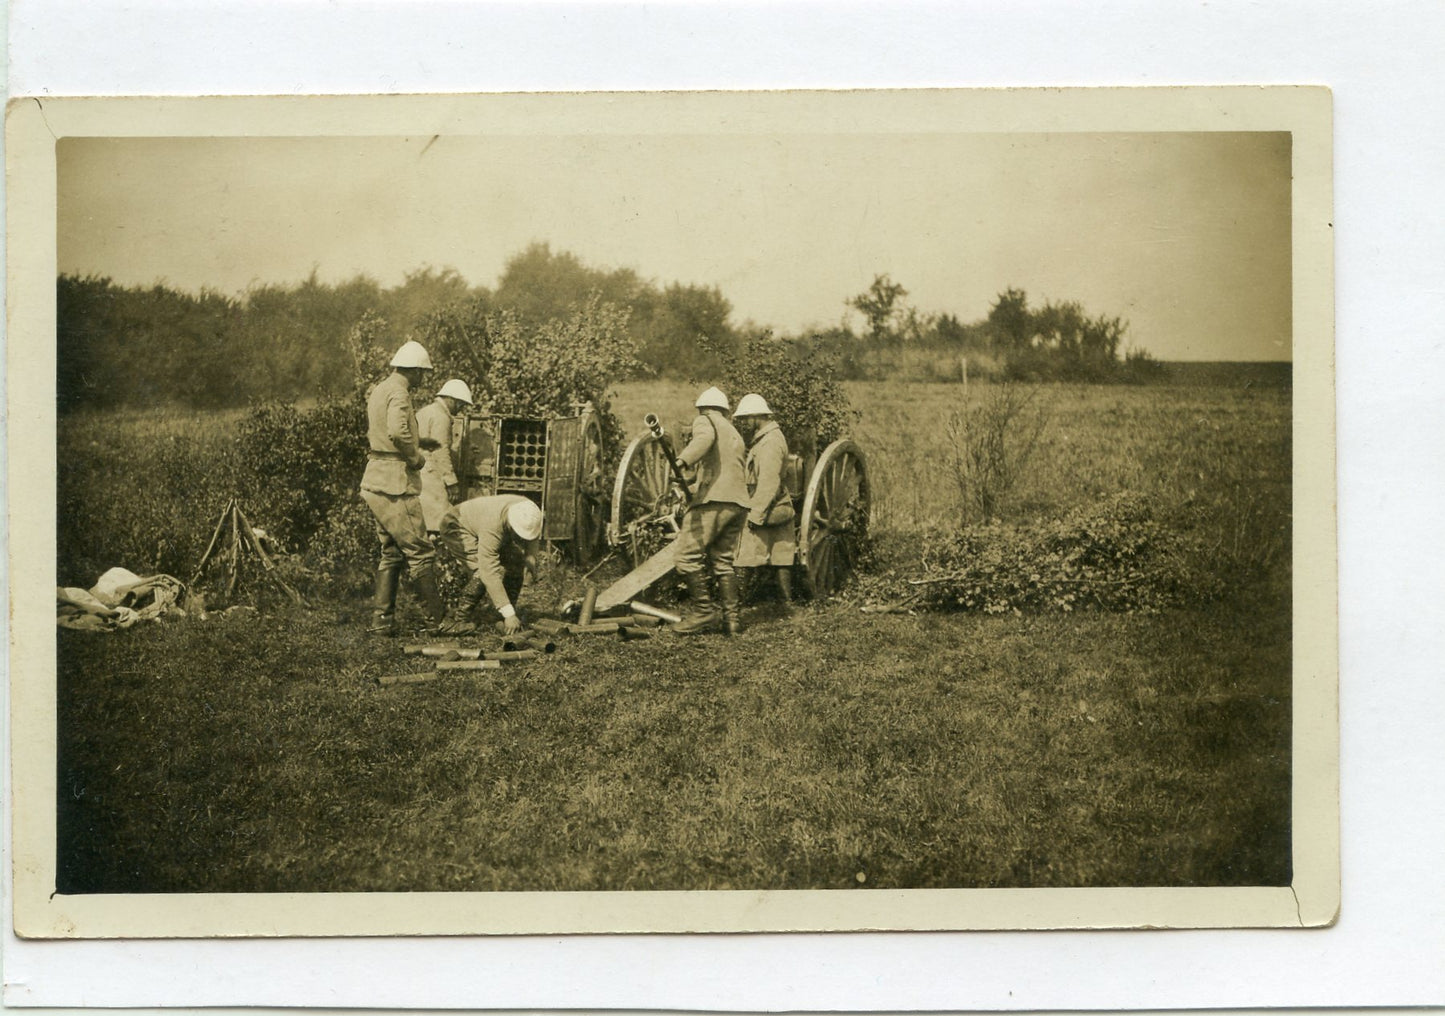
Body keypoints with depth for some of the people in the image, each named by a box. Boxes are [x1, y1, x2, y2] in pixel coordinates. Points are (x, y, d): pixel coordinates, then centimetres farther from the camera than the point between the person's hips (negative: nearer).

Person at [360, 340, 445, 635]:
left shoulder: (379, 390, 17)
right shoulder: (398, 392, -13)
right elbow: (397, 431, -31)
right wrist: (417, 457, -16)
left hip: (376, 482, 10)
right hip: (395, 485, -10)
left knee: (391, 554, 14)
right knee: (421, 552, -4)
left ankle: (381, 619, 13)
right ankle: (437, 617, 1)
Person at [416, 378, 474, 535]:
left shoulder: (424, 411, 20)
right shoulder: (441, 417, -11)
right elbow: (441, 452, -16)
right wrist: (451, 482, -15)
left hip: (416, 473, 10)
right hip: (431, 477, -10)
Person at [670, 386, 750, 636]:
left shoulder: (705, 421, 7)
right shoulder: (734, 433, 30)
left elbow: (704, 439, -18)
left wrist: (684, 459, -36)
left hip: (713, 500, -8)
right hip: (738, 502, 8)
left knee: (688, 556, -7)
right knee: (723, 561, 11)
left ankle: (703, 611, -11)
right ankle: (732, 618, 6)